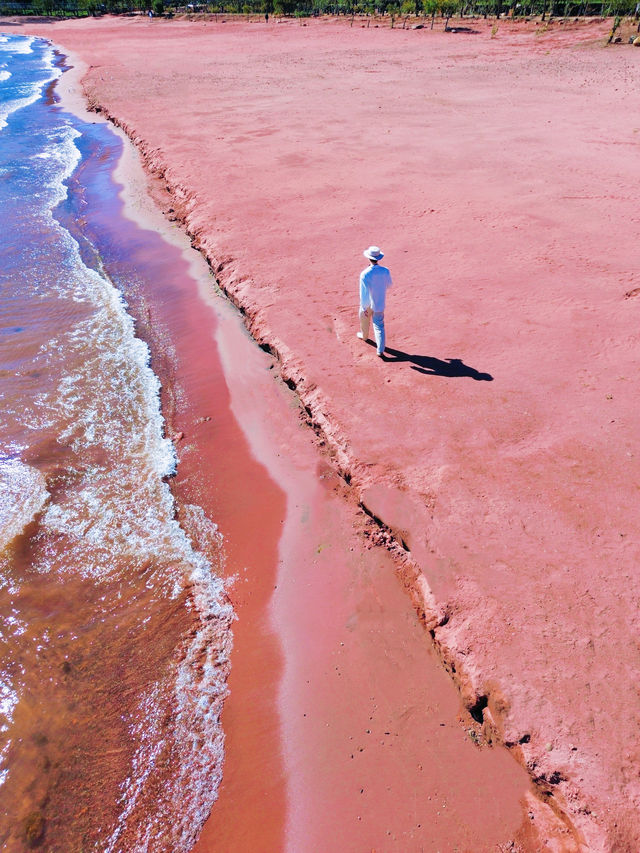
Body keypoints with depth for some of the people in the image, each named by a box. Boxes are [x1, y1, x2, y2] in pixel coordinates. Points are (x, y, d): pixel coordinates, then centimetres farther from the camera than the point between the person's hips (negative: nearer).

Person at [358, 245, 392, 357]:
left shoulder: (365, 274, -26)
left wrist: (364, 308, -17)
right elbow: (389, 285, 6)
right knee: (379, 325, 9)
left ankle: (364, 335, 54)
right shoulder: (385, 271, -13)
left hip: (367, 302, -3)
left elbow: (364, 293, -24)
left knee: (364, 319, 27)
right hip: (380, 302, 3)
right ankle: (380, 350, 2)